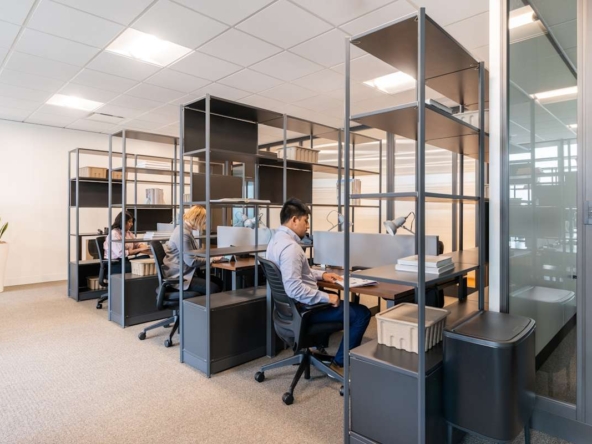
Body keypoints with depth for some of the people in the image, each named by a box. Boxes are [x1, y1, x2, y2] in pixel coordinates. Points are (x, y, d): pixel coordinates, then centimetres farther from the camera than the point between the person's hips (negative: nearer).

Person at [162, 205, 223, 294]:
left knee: (219, 282, 2)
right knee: (214, 288, -21)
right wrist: (211, 259, -11)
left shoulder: (185, 229, 12)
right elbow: (191, 261, -23)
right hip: (179, 276, -11)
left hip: (185, 272, 11)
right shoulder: (183, 233, -21)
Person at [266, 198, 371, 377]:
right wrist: (326, 297, -24)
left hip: (292, 304, 11)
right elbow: (295, 289, -33)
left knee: (336, 297, 33)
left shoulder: (277, 239, 6)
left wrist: (321, 274, 10)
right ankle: (340, 363, 6)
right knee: (362, 313, -6)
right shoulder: (290, 247, -27)